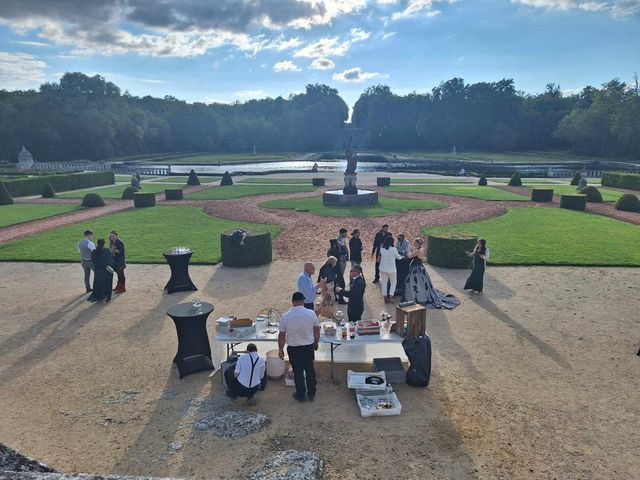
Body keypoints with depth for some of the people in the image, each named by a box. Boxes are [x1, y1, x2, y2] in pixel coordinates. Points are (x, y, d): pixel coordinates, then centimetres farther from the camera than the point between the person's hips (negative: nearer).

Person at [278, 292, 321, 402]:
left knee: (298, 372, 15)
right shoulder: (311, 313, -13)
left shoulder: (285, 316, -16)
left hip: (294, 349, -1)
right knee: (310, 370, 19)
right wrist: (316, 342, 15)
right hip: (309, 347, 2)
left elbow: (281, 336, -8)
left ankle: (301, 395, 30)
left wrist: (280, 349, 6)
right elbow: (317, 332, -2)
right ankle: (311, 394, 32)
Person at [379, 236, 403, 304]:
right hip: (391, 269, -3)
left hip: (383, 268, 3)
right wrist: (402, 257, 23)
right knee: (393, 283, 13)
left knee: (384, 283, 13)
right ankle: (390, 297, 4)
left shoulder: (381, 248, -6)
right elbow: (398, 257, -1)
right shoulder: (393, 249, -16)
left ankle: (385, 298, 16)